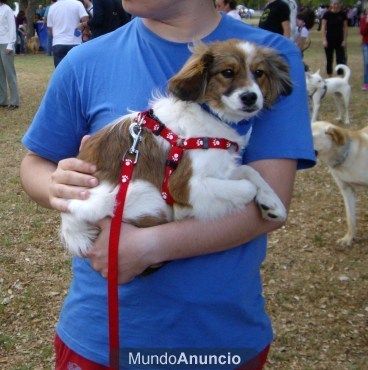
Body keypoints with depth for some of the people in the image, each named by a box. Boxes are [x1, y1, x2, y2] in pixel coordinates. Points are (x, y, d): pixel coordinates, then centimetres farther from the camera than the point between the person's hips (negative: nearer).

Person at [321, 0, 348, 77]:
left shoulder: (343, 14, 0)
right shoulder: (327, 14, -4)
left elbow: (345, 28, 2)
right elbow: (323, 27, -4)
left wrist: (344, 40, -5)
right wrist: (324, 40, -11)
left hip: (340, 41, 1)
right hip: (329, 40, -1)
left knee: (341, 59, -4)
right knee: (329, 60, 8)